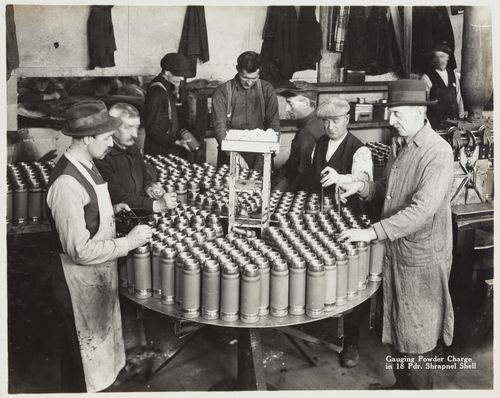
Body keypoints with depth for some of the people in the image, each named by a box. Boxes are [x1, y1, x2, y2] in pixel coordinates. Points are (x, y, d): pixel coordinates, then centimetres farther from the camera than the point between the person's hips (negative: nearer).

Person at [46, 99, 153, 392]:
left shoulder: (85, 165, -1)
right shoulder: (67, 183, -30)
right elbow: (80, 250, -29)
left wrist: (111, 211, 3)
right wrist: (130, 241, -23)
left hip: (100, 271, 9)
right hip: (81, 280, -9)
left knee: (102, 336, 27)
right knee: (85, 349, 14)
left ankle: (98, 383, 48)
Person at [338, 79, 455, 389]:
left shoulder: (438, 153, -20)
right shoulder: (399, 145, 6)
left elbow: (423, 209, -30)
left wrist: (372, 232, -32)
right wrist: (362, 187, 1)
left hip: (421, 259, -8)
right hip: (395, 251, 8)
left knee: (416, 338, 6)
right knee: (396, 328, 19)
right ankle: (401, 384, 36)